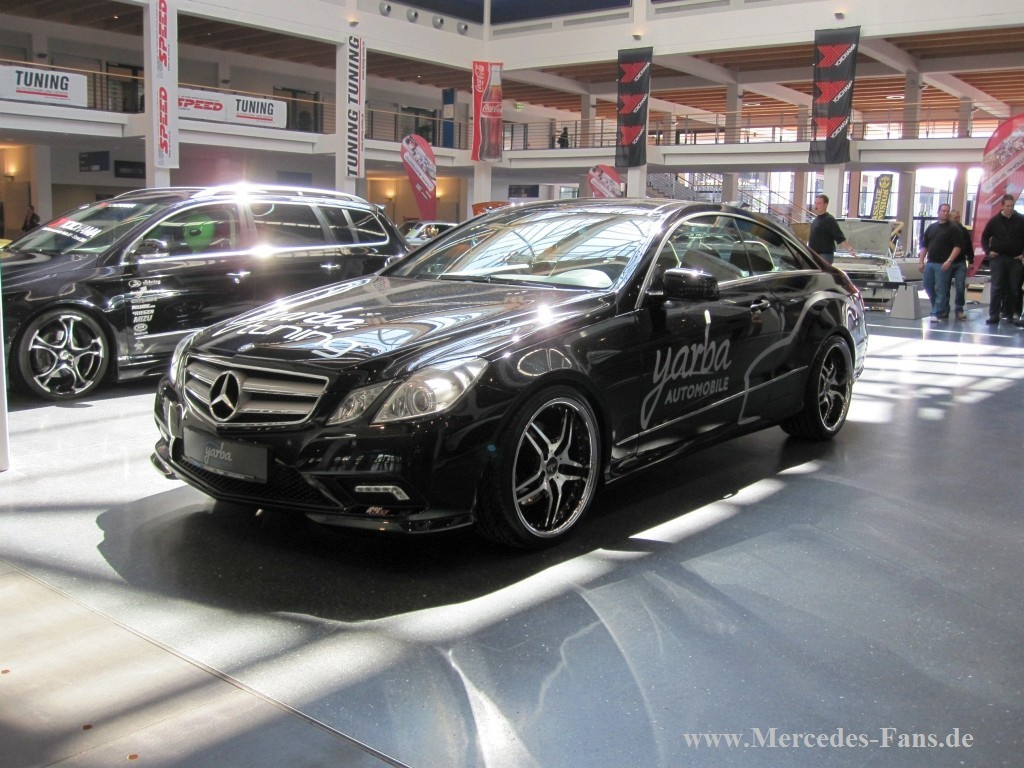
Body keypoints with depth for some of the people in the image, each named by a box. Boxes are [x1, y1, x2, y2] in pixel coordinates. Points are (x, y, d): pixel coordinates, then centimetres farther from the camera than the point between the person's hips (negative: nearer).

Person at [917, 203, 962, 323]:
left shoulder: (953, 229, -1)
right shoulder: (931, 227, 15)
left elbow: (958, 246, -8)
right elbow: (924, 245, 17)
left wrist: (949, 261, -18)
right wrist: (921, 261, 9)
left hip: (943, 265, -6)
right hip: (930, 263, 6)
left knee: (940, 290, -6)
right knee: (928, 287, 9)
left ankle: (937, 313, -3)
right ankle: (942, 310, 23)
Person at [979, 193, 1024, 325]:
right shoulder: (994, 220, 3)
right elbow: (984, 237, 12)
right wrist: (988, 251, 1)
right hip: (998, 258, 0)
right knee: (996, 288, -2)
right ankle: (993, 315, -2)